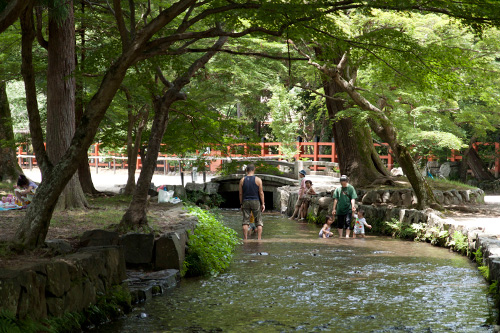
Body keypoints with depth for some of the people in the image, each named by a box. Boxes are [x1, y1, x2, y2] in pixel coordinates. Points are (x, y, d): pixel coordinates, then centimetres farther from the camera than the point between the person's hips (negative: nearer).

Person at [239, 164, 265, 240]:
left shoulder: (242, 180, 2)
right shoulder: (258, 180, -4)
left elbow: (240, 193, 4)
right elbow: (261, 193, -5)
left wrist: (241, 204, 11)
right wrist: (263, 204, -1)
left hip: (245, 202, 2)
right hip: (256, 202, -2)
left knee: (245, 221, 4)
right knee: (259, 222, 4)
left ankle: (245, 239, 1)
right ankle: (259, 239, -2)